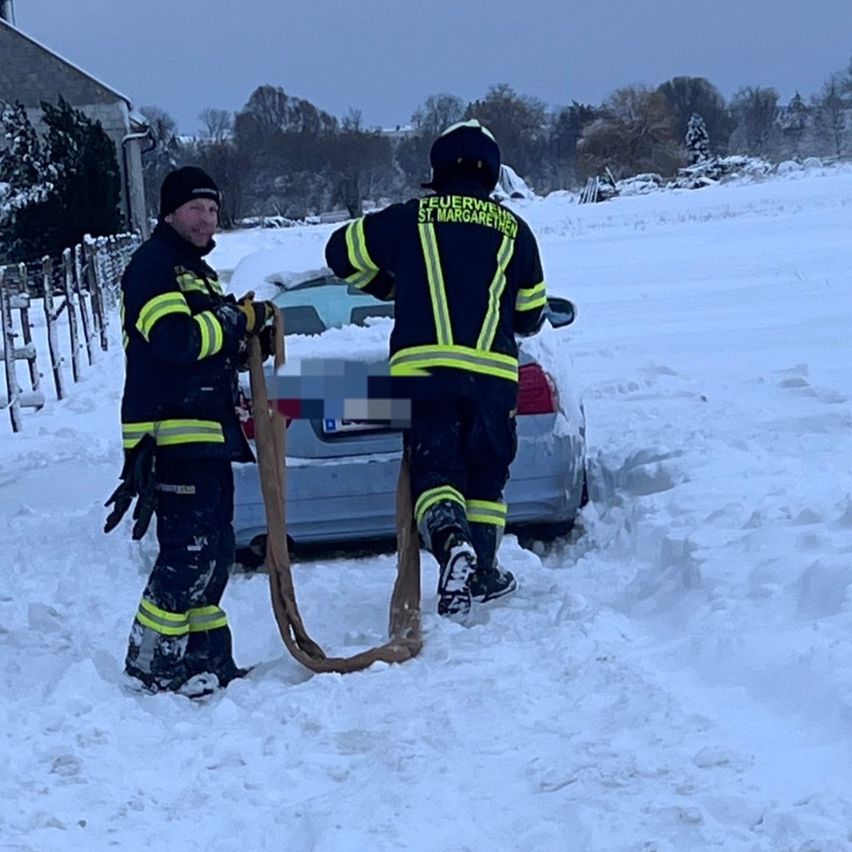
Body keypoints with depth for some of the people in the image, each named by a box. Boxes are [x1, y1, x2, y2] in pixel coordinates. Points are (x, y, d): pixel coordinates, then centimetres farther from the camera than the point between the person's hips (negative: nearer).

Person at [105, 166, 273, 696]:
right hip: (171, 434, -10)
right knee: (189, 551, -13)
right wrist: (238, 320, -14)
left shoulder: (197, 272, 24)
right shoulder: (152, 266, -8)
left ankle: (205, 655, 20)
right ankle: (152, 660, -8)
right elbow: (176, 340, -23)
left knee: (215, 550, 12)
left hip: (207, 434, 10)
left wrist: (250, 338, 5)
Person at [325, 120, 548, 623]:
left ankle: (453, 543, -30)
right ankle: (484, 570, 24)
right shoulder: (513, 229, 12)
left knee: (435, 469, -2)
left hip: (423, 368, -2)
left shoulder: (410, 218, 7)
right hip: (493, 370, 2)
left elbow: (344, 250, 17)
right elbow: (532, 313, 19)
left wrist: (390, 287, 32)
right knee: (486, 472, 17)